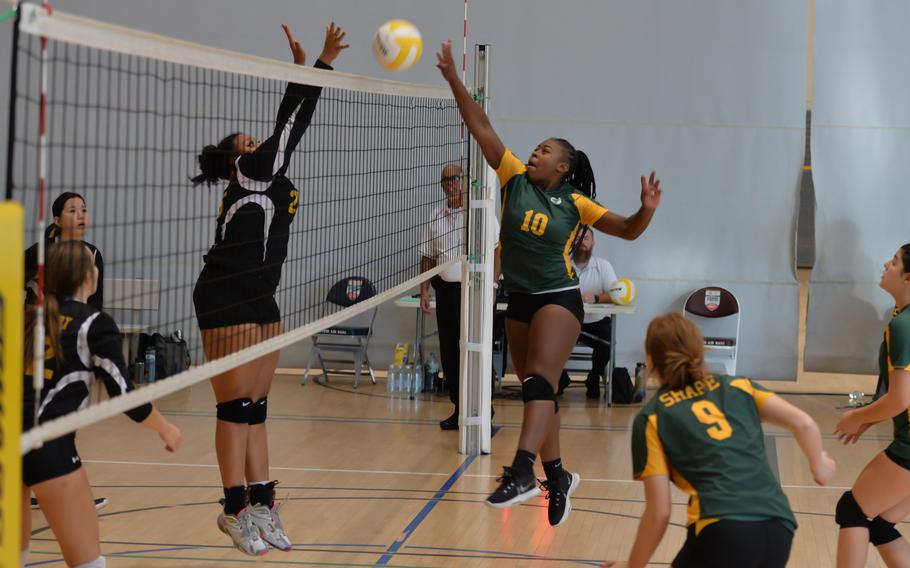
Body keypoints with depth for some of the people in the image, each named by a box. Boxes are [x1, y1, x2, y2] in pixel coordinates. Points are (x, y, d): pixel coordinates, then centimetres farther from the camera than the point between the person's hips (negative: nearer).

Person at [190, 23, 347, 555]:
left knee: (256, 407, 7)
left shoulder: (266, 177, 16)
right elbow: (290, 127, -8)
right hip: (228, 301, -9)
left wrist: (300, 69, 16)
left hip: (260, 301, 9)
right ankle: (236, 511, -5)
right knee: (237, 406, -7)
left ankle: (261, 505, 9)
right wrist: (322, 64, -6)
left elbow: (287, 125, 19)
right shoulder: (250, 172, -5)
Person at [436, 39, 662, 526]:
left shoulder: (575, 203, -4)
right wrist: (453, 80, -7)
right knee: (536, 391, 12)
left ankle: (521, 471, -38)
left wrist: (646, 209, -22)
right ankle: (557, 477, 26)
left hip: (558, 298, -5)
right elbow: (481, 128, -2)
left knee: (540, 380, -23)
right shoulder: (516, 179, 3)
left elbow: (627, 231, -1)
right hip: (519, 300, 5)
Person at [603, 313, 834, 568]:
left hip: (723, 533, -4)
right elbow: (803, 423, 10)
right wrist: (819, 467, 31)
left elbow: (659, 512, 6)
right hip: (778, 529, 4)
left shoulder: (652, 418, 10)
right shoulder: (735, 386, 19)